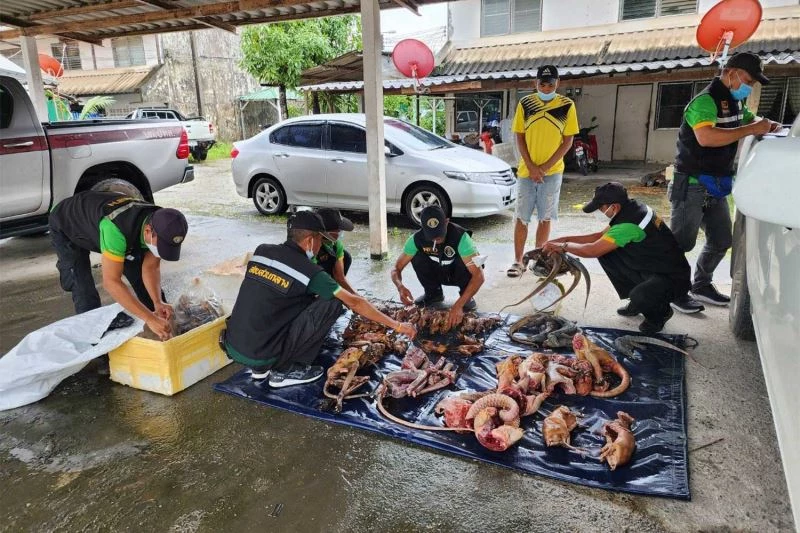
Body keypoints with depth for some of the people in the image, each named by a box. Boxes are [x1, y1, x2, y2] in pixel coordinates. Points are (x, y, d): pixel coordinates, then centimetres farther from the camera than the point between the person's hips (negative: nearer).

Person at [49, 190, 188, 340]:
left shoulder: (160, 224, -27)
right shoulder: (116, 229, -48)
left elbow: (151, 267, -19)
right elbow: (111, 282, -47)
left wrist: (158, 303, -34)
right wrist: (149, 318, -51)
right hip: (66, 228, -5)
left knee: (139, 275, 2)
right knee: (85, 291, -18)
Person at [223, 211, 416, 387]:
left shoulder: (261, 251, 4)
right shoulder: (309, 271, -12)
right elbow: (354, 302, -7)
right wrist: (396, 325, 3)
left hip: (232, 347, 7)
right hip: (260, 355, -7)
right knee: (332, 303, -6)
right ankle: (286, 370, 3)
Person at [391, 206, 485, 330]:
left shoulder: (460, 236, -35)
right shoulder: (417, 239, -25)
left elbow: (479, 275, -42)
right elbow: (396, 268, -18)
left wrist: (458, 305, -51)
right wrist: (400, 286, -42)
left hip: (459, 274, -3)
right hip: (439, 273, 3)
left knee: (463, 260, -35)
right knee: (417, 257, -25)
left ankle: (467, 297, -8)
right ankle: (433, 293, 0)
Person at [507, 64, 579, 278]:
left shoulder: (567, 105, -1)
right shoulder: (525, 104, 1)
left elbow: (568, 141, -1)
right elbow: (519, 138, 2)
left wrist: (544, 167, -10)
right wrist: (531, 167, -9)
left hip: (552, 171, 0)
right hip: (526, 170, 1)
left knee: (545, 218, 5)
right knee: (521, 218, 1)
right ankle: (518, 261, 8)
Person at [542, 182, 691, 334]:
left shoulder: (629, 224, -29)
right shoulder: (630, 209, 0)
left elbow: (592, 250, -24)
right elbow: (600, 236, 10)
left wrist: (562, 246, -10)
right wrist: (566, 239, 3)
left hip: (672, 276, -9)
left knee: (639, 298, -36)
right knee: (605, 252, 0)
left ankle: (660, 311, 2)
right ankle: (637, 298, 13)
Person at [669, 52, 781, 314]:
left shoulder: (734, 101, 12)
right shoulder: (705, 101, -18)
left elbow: (748, 118, 32)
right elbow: (706, 137, -36)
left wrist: (767, 124, 9)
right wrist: (751, 130, -29)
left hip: (716, 185, 10)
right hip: (692, 185, -10)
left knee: (721, 240, 15)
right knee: (682, 241, -3)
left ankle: (701, 285, 29)